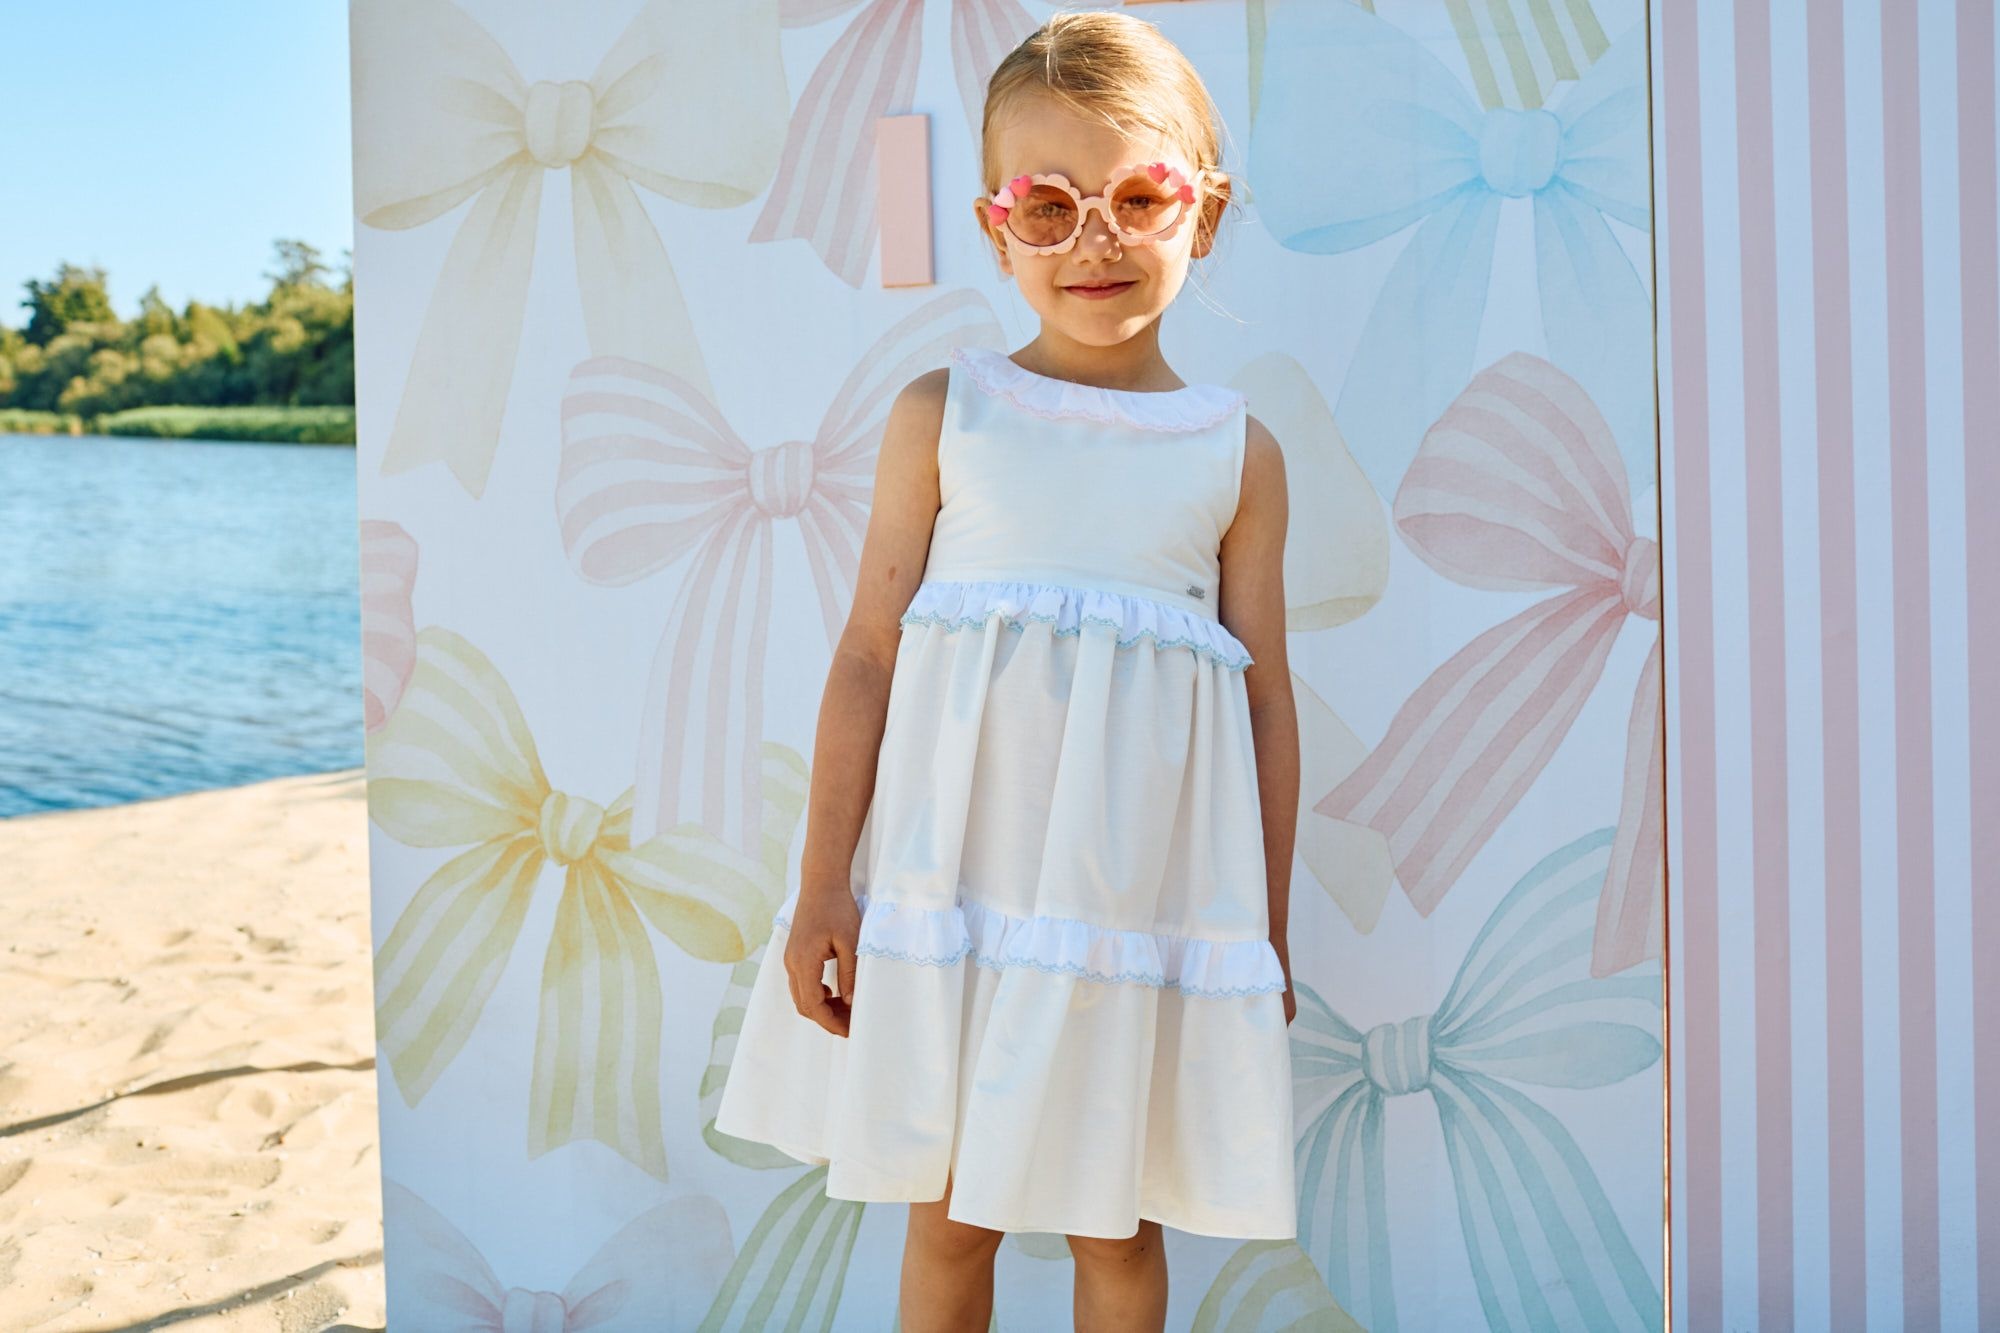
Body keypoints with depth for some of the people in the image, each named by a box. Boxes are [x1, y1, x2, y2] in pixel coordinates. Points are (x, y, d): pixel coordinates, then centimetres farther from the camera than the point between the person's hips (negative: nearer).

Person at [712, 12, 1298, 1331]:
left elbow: (1267, 692, 5)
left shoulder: (1239, 453, 2)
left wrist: (1265, 932, 7)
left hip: (1141, 895, 0)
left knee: (1117, 1221, 12)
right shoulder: (944, 415, 0)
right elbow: (868, 650, -1)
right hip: (956, 878, 0)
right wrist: (824, 880, -4)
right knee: (948, 1212, 11)